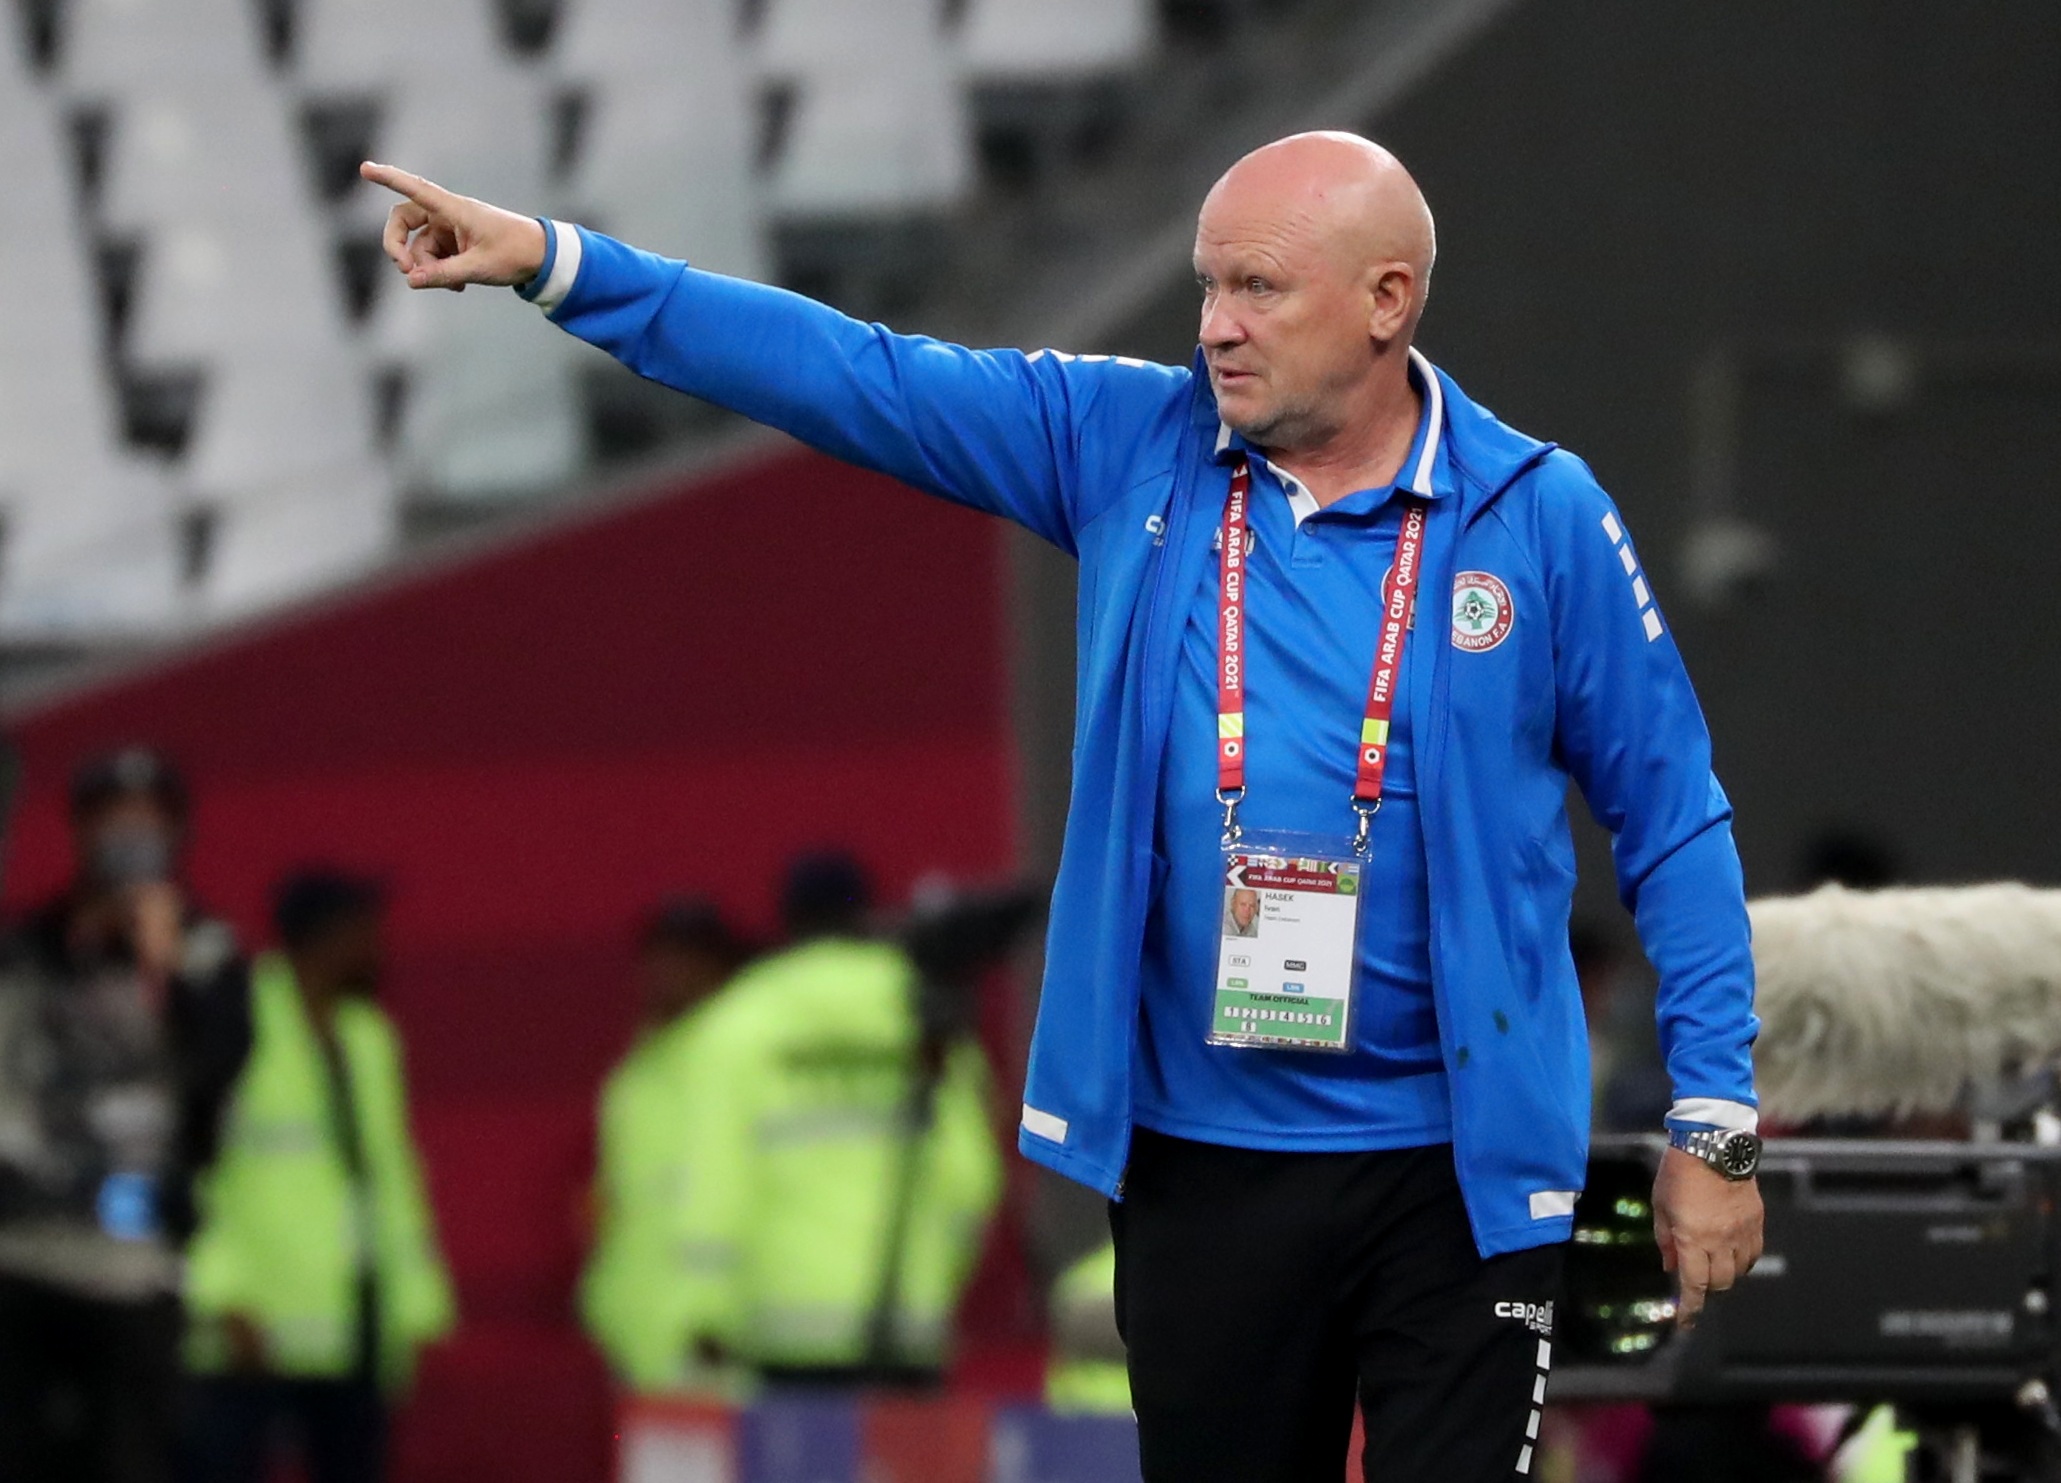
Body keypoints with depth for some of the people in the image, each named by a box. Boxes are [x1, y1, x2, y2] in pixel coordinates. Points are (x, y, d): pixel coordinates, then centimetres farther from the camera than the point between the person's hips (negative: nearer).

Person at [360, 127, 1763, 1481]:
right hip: (1200, 1164, 3)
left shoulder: (1538, 519, -4)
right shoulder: (1132, 446, 2)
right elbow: (853, 378, 1)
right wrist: (560, 265, -4)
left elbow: (1674, 821, -1)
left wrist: (1715, 1123, -4)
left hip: (1458, 1176, -3)